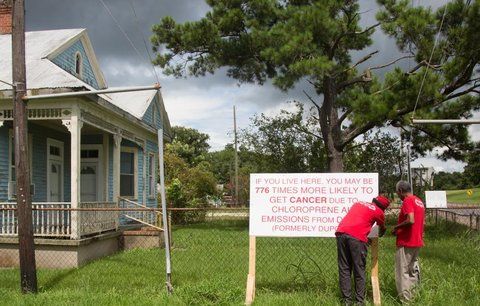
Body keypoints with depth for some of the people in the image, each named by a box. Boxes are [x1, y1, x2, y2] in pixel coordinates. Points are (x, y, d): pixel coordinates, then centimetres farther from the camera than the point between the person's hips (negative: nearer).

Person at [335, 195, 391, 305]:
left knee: (344, 269, 9)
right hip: (357, 237, -4)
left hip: (341, 233, 4)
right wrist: (380, 234, 56)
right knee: (359, 270, 7)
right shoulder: (379, 212, 15)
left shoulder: (358, 203, 28)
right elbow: (382, 229, 33)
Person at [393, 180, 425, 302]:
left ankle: (405, 299, 0)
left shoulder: (407, 201, -15)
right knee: (413, 269, 17)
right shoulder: (419, 201, 14)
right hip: (417, 242, 9)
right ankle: (414, 294, 24)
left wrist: (397, 226, -12)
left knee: (403, 271, -2)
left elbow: (411, 220, -26)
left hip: (406, 242, -9)